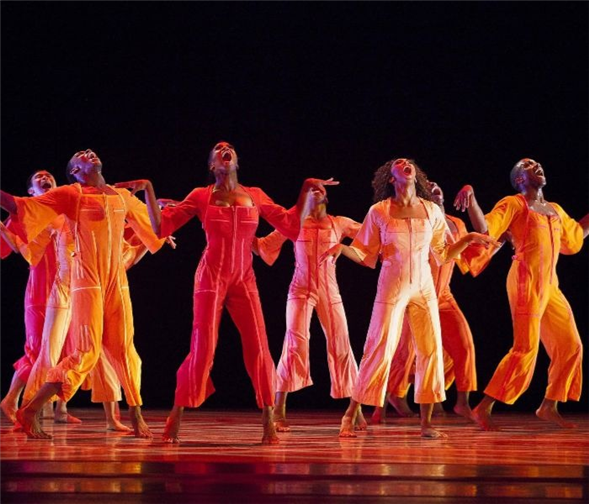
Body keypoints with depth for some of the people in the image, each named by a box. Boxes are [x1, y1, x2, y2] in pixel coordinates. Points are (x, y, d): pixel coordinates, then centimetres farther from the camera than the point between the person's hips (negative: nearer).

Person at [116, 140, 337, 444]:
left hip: (244, 280, 2)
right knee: (202, 348, -9)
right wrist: (149, 190, -7)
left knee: (259, 348, -9)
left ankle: (268, 422, -2)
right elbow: (161, 226, 0)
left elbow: (291, 226, 10)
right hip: (211, 279, -2)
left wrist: (306, 191, 7)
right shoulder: (201, 196, 4)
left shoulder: (255, 196, 11)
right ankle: (175, 419, 3)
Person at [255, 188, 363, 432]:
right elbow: (263, 246, 7)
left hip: (329, 291, 2)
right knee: (296, 343, -14)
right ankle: (279, 410, -10)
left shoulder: (339, 224, 7)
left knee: (341, 346, 2)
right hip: (301, 290, -2)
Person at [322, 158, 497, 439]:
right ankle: (350, 416, 3)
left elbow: (443, 254, 12)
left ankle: (426, 423, 6)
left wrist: (468, 239, 0)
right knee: (380, 350, -6)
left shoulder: (431, 211, 5)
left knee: (431, 350, -1)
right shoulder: (379, 212, -3)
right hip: (392, 288, -3)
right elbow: (367, 257, -1)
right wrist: (342, 248, -17)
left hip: (424, 288, 3)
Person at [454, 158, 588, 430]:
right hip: (526, 282, -8)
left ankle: (549, 406, 19)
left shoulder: (555, 210, 20)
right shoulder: (513, 204, -1)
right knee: (526, 349, -14)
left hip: (550, 285, 8)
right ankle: (483, 409, -11)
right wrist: (471, 197, -24)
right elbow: (484, 229, -12)